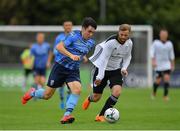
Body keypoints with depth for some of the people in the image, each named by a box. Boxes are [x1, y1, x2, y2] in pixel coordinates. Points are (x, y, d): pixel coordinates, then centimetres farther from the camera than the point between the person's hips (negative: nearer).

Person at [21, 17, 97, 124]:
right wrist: (71, 55, -34)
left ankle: (66, 115, -24)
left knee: (77, 89, -26)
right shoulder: (74, 36, -16)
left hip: (73, 71, 4)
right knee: (47, 95, 5)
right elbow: (59, 47, -24)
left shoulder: (91, 43, 4)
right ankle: (32, 93, 39)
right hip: (60, 67, -4)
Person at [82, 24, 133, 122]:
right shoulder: (111, 42, -27)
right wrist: (100, 76, -28)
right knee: (96, 98, 2)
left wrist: (124, 68, -7)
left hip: (116, 70, 4)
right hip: (102, 69, -4)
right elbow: (104, 59, -26)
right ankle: (89, 99, 45)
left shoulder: (129, 43, -8)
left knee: (117, 92, -22)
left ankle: (101, 116, -8)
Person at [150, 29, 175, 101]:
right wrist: (153, 61, -21)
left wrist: (172, 65, 16)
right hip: (158, 65, -2)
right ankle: (154, 92, 28)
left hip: (166, 64, 2)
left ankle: (165, 95, -7)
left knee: (167, 78, -12)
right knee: (158, 80, -1)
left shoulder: (169, 44, 6)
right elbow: (152, 52, -8)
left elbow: (171, 55, 15)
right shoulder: (156, 43, -3)